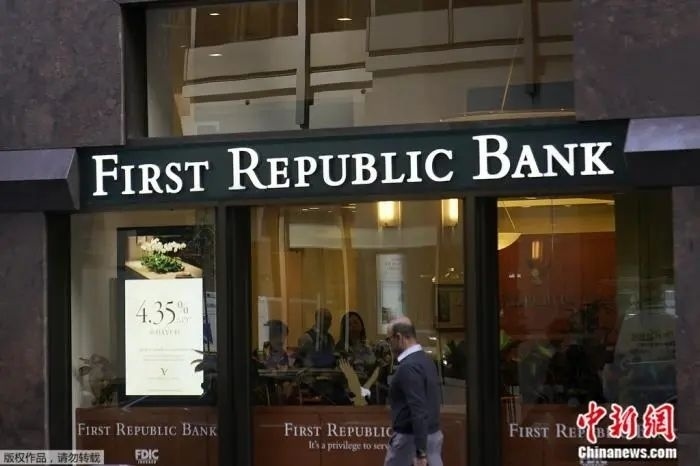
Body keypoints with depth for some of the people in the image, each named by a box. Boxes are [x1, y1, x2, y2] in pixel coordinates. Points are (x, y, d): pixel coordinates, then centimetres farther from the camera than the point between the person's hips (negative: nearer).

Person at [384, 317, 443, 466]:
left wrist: (420, 452, -28)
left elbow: (418, 411, -25)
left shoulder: (408, 367, -18)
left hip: (410, 437, -8)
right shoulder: (426, 360, 12)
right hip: (433, 434, 8)